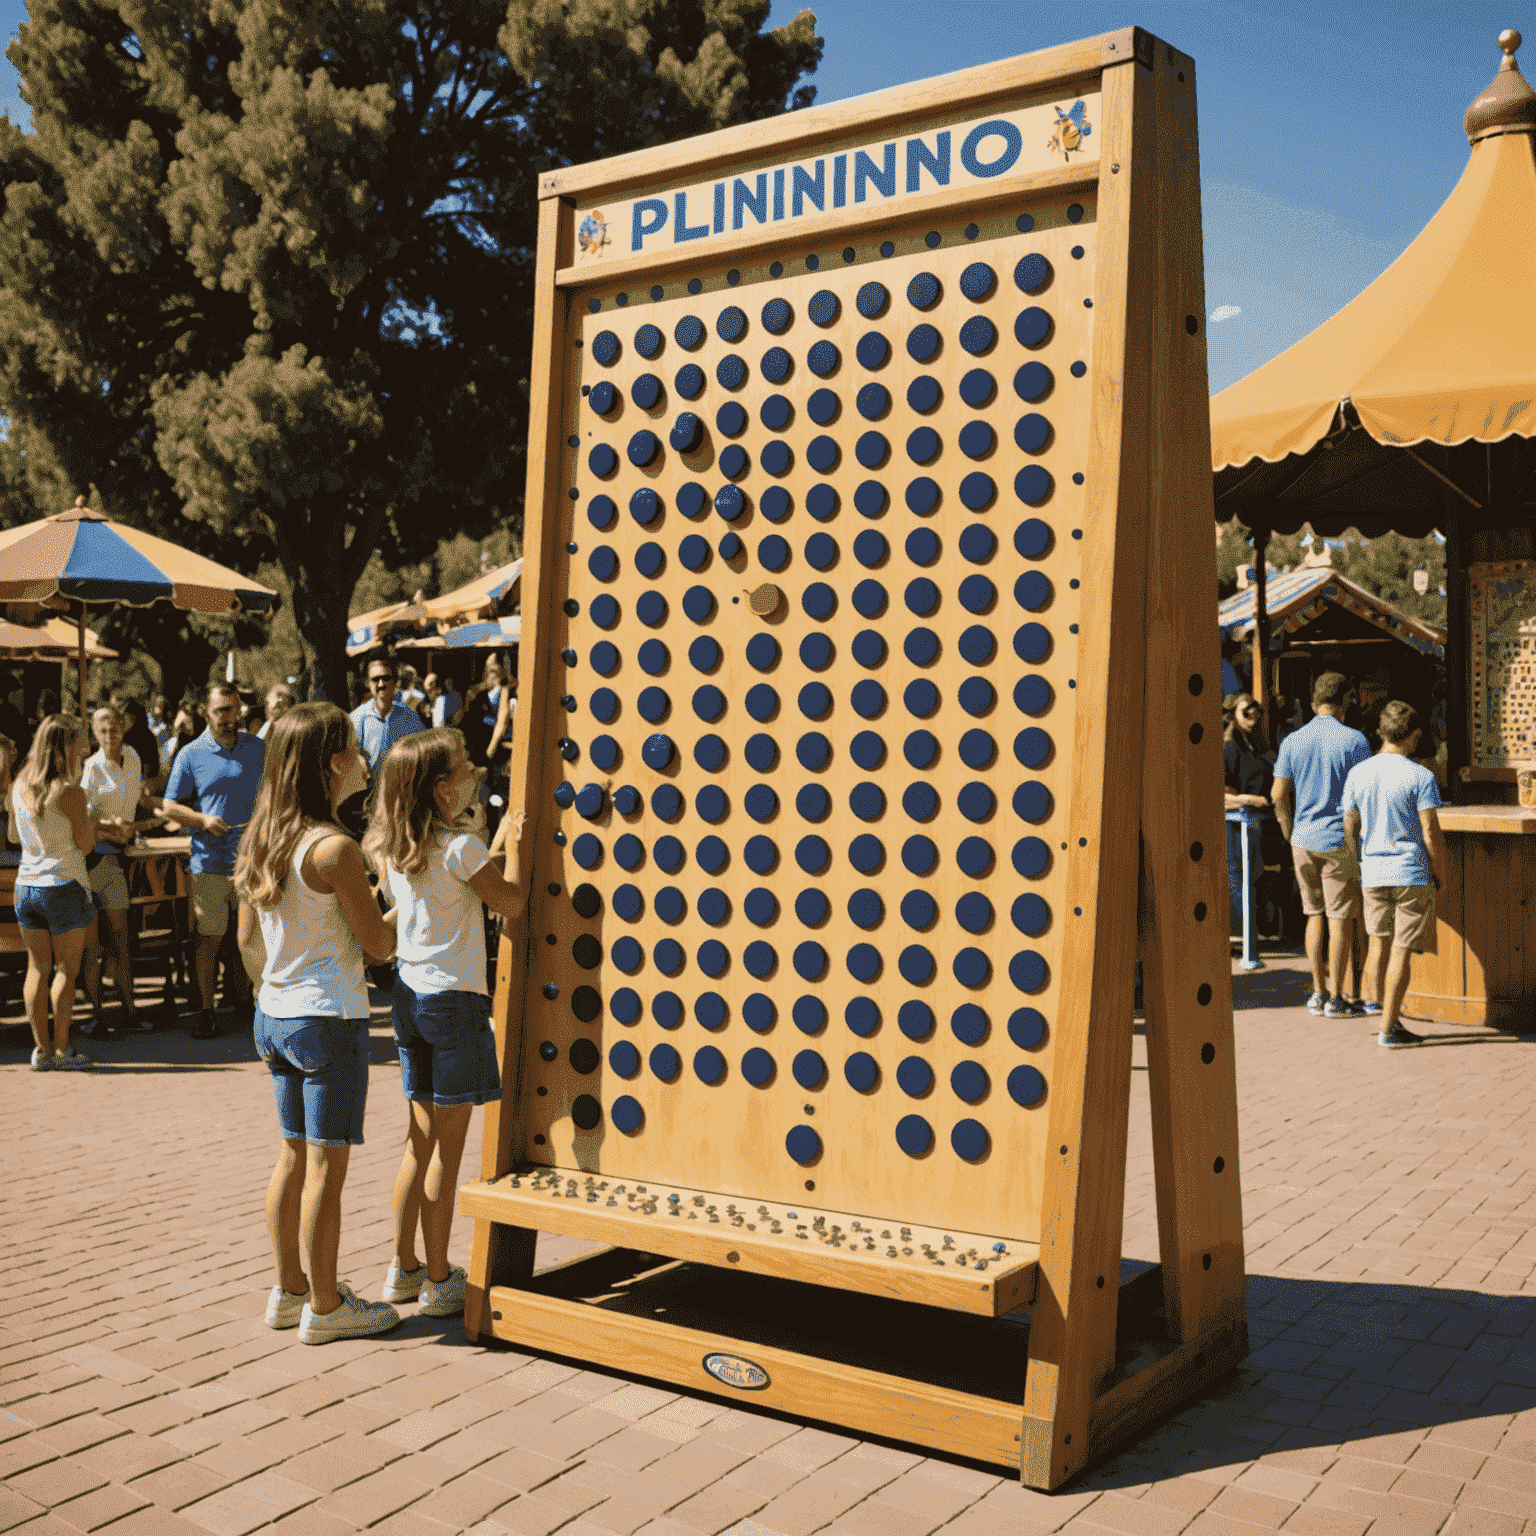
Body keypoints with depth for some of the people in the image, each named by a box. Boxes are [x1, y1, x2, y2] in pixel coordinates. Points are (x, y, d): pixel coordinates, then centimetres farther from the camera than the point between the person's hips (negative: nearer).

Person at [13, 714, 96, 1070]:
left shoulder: (19, 787, 6)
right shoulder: (70, 793, -14)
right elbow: (86, 842, -8)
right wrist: (90, 816, 8)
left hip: (25, 884, 6)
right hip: (64, 885, -6)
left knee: (37, 969, 11)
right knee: (66, 970, 2)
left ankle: (41, 1048, 13)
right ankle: (61, 1050, 5)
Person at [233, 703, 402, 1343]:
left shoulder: (260, 839, 5)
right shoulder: (334, 849, -19)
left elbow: (249, 943, 12)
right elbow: (379, 943, -11)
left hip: (273, 1018, 8)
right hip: (330, 1020, -8)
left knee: (294, 1155, 18)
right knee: (326, 1167, 2)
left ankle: (289, 1289, 28)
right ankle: (325, 1306, 13)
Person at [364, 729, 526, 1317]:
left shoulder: (393, 848, 6)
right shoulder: (461, 846, -16)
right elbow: (512, 902, -5)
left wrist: (497, 846, 18)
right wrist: (513, 842, 3)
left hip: (410, 996, 7)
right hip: (455, 999, -7)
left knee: (421, 1141, 17)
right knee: (447, 1148, 2)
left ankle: (403, 1269, 26)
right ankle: (438, 1283, 11)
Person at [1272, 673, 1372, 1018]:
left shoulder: (1292, 741, 2)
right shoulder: (1353, 741, -8)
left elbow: (1278, 793, 2)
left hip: (1304, 840, 4)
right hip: (1340, 840, -4)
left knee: (1315, 915, 13)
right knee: (1341, 919, 2)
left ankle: (1318, 991, 17)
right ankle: (1337, 998, 5)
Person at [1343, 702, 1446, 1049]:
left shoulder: (1357, 774, 2)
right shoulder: (1420, 777, -11)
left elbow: (1349, 828, 8)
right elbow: (1431, 833, -12)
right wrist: (1440, 875, 1)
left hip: (1373, 874, 4)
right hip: (1412, 874, -4)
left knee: (1378, 945, 15)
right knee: (1401, 951, 1)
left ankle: (1388, 1017, 20)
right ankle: (1388, 1029, 3)